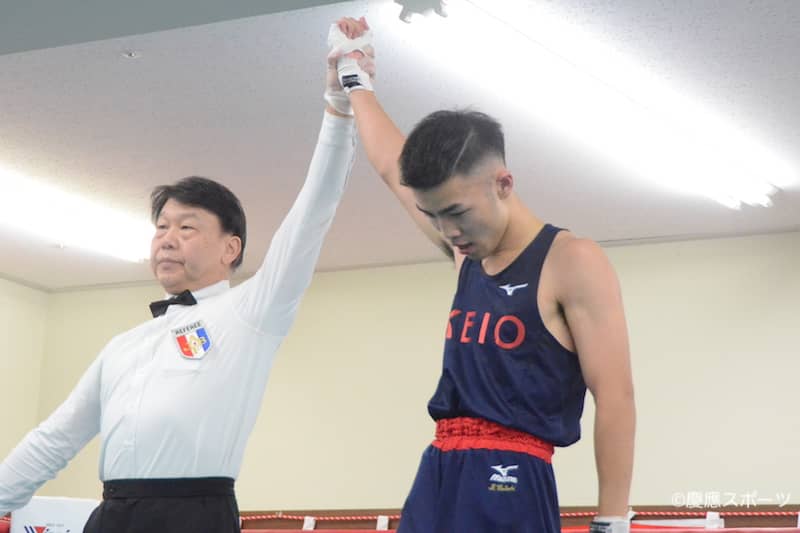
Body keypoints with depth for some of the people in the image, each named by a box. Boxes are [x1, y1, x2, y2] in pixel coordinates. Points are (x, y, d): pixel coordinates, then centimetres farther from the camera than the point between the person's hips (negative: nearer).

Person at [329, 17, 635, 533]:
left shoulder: (572, 263, -8)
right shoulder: (468, 254, 14)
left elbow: (615, 398, -12)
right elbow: (391, 164, 28)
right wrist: (355, 75, 38)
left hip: (509, 483, -7)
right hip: (436, 477, 7)